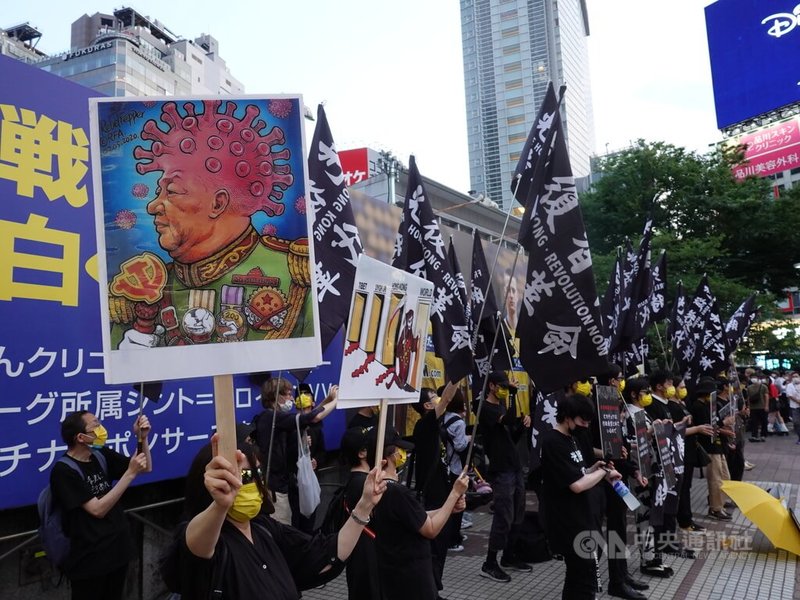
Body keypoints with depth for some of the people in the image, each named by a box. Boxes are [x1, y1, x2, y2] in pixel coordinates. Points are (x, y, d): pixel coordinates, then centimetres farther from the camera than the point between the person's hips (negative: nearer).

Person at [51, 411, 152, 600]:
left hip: (119, 550, 6)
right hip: (90, 561, -6)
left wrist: (142, 438, -10)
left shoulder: (101, 454, -1)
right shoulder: (63, 471, -18)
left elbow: (146, 468, 6)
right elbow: (98, 510, -22)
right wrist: (131, 473, -25)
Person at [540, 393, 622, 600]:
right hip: (566, 522, -10)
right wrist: (603, 473, -11)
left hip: (577, 517, 10)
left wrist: (593, 469, 0)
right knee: (586, 577, -5)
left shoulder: (569, 438, 10)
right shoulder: (552, 443, -21)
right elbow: (576, 485, -24)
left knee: (577, 574, 17)